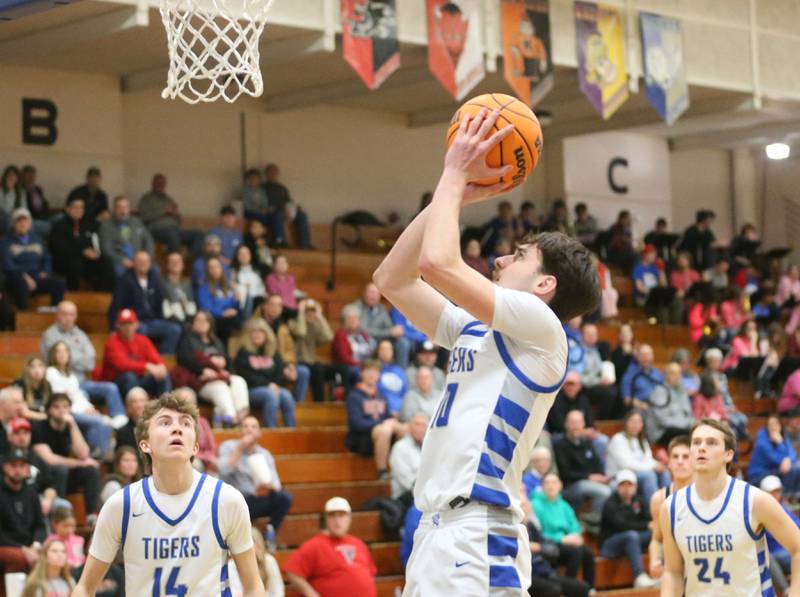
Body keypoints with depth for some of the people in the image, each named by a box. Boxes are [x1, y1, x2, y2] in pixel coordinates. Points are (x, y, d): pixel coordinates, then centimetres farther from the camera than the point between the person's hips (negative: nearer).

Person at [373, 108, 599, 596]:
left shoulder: (541, 327, -5)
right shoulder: (474, 330, 21)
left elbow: (439, 262, -16)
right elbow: (392, 279, 21)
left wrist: (455, 175, -1)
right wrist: (456, 192, 17)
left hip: (475, 537, -9)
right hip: (436, 532, 9)